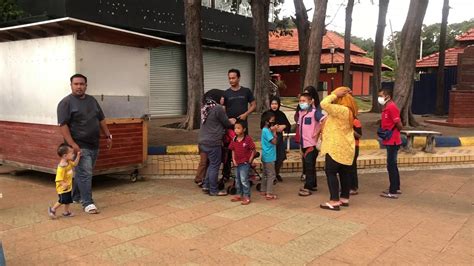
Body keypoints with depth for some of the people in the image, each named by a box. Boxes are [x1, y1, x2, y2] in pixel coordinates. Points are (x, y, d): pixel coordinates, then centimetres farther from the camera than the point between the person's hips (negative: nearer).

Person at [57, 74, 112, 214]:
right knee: (85, 174, -8)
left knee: (83, 172, 17)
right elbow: (63, 125, -15)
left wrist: (108, 136, 12)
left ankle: (76, 196, 33)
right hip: (80, 146, -7)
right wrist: (72, 144, -23)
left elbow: (101, 119, 19)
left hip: (94, 145, 7)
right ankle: (87, 203, -2)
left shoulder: (92, 100, 13)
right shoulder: (66, 102, -8)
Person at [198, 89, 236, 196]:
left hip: (203, 141, 8)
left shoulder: (204, 107, 11)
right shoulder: (218, 108, -15)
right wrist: (231, 122, 18)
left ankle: (206, 185, 24)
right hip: (213, 142, -8)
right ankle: (213, 190, 11)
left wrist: (229, 121, 19)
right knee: (215, 165, 3)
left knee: (212, 164, 21)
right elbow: (226, 123, -4)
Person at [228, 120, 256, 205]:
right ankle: (239, 195, 28)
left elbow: (253, 150, -9)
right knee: (237, 180, 15)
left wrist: (250, 160, -11)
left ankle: (247, 197, 1)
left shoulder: (248, 139, -14)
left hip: (245, 163, -6)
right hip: (237, 163, 7)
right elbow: (233, 151, 10)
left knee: (244, 180, -8)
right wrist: (234, 160, 0)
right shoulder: (234, 139, 2)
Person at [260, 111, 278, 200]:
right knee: (271, 174, -6)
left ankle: (263, 191, 26)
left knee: (266, 174, 17)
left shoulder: (266, 130, 12)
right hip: (269, 156, -10)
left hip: (266, 156, 10)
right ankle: (269, 194, -4)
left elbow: (273, 141, 15)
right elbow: (274, 141, -20)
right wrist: (274, 131, -16)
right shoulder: (266, 131, -18)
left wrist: (273, 131, 5)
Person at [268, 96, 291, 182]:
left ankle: (277, 173, 34)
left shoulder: (281, 114, 4)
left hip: (279, 137, 4)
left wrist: (284, 126, -11)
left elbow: (288, 125, 9)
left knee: (281, 158, 8)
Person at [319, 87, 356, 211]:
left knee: (331, 172, -5)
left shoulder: (341, 110, -20)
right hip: (345, 147, 10)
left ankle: (334, 201, -5)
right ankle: (344, 198, 21)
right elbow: (328, 105, 22)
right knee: (344, 173, 13)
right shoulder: (347, 111, 11)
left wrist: (335, 94, -17)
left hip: (336, 147, -10)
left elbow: (324, 104, -26)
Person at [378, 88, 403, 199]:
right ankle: (396, 188, 27)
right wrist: (383, 131, 4)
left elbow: (399, 125, -20)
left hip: (392, 141, -10)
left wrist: (391, 133, -4)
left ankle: (393, 192, 1)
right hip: (390, 141, 10)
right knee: (393, 165, 17)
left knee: (391, 166, -5)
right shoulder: (387, 107, 12)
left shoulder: (392, 107, -18)